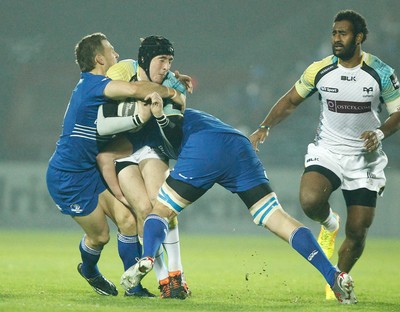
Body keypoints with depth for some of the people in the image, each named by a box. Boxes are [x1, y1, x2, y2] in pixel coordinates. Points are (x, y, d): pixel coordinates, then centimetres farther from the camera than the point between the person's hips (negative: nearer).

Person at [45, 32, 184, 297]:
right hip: (67, 176, -9)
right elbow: (134, 89, -37)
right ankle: (89, 271, 34)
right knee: (99, 234, 2)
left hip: (91, 171, 9)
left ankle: (134, 285, 6)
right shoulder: (92, 84, -21)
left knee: (127, 220, -3)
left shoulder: (95, 84, 9)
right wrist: (171, 93, -22)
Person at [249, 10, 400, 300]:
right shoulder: (320, 70, -3)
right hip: (326, 152, 0)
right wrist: (264, 127, -2)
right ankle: (329, 223, 7)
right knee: (310, 200, -30)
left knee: (358, 232, -2)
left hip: (365, 159, 0)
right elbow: (291, 101, 10)